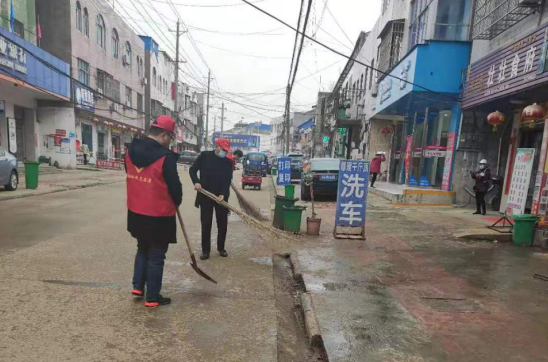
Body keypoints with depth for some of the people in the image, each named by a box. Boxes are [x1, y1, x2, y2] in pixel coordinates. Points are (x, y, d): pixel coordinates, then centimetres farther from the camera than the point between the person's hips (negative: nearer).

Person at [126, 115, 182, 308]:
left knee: (142, 249, 27)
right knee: (156, 256, 8)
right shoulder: (165, 157, -21)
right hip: (159, 216, -7)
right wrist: (175, 203, 7)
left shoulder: (131, 151, 1)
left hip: (136, 213, 7)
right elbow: (175, 186, -13)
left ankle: (138, 286, 33)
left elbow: (133, 178, 11)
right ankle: (152, 298, 20)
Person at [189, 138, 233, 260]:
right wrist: (196, 182, -16)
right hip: (205, 196, -1)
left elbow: (228, 180, -5)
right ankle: (205, 250, 15)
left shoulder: (228, 162, 2)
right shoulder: (204, 156, -1)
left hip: (221, 196, 2)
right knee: (206, 224, 4)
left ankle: (221, 248, 24)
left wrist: (223, 194, -20)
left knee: (222, 224, 7)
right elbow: (192, 169, 1)